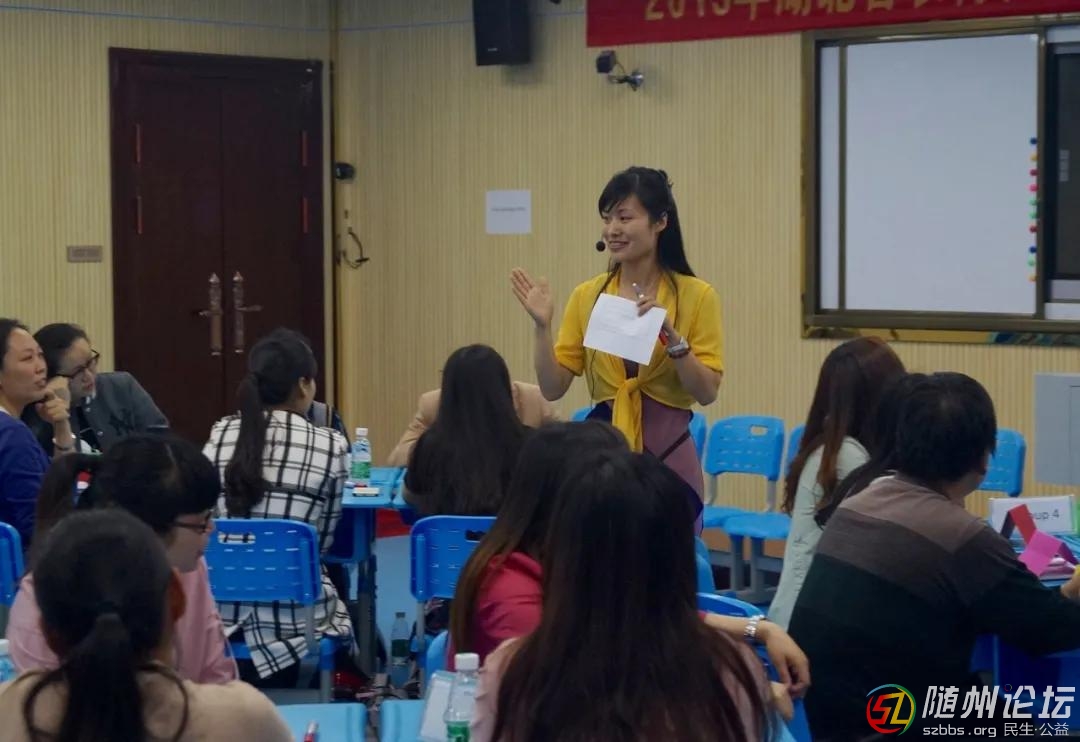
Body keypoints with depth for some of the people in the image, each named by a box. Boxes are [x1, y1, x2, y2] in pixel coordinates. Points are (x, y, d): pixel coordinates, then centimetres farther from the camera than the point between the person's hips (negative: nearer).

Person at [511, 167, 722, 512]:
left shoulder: (696, 295, -2)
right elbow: (553, 388, 2)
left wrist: (671, 335, -20)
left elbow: (707, 392, -8)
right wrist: (542, 326, -11)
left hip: (667, 455, -2)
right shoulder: (587, 296, 5)